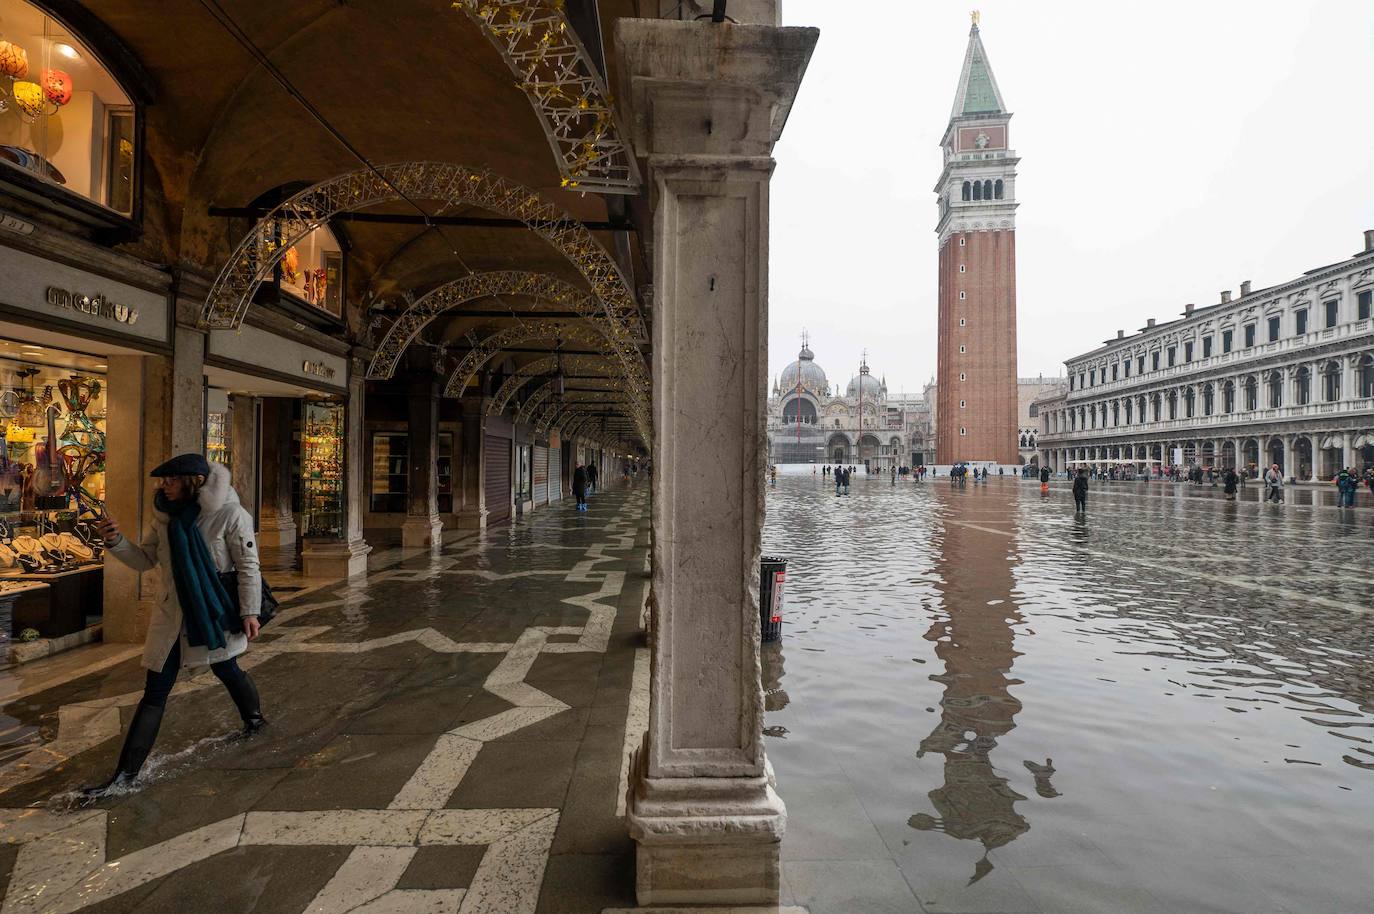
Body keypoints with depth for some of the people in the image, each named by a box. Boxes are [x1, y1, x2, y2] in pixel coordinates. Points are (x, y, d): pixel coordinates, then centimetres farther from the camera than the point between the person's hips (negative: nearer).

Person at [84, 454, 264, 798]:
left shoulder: (229, 514, -18)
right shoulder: (164, 516, -1)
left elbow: (248, 565, -15)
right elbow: (145, 559, 9)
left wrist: (249, 611, -14)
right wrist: (116, 541, -10)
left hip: (213, 613, -4)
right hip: (171, 613, 4)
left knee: (227, 670, 19)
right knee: (154, 693, 6)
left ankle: (255, 717, 46)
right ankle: (125, 774, 14)